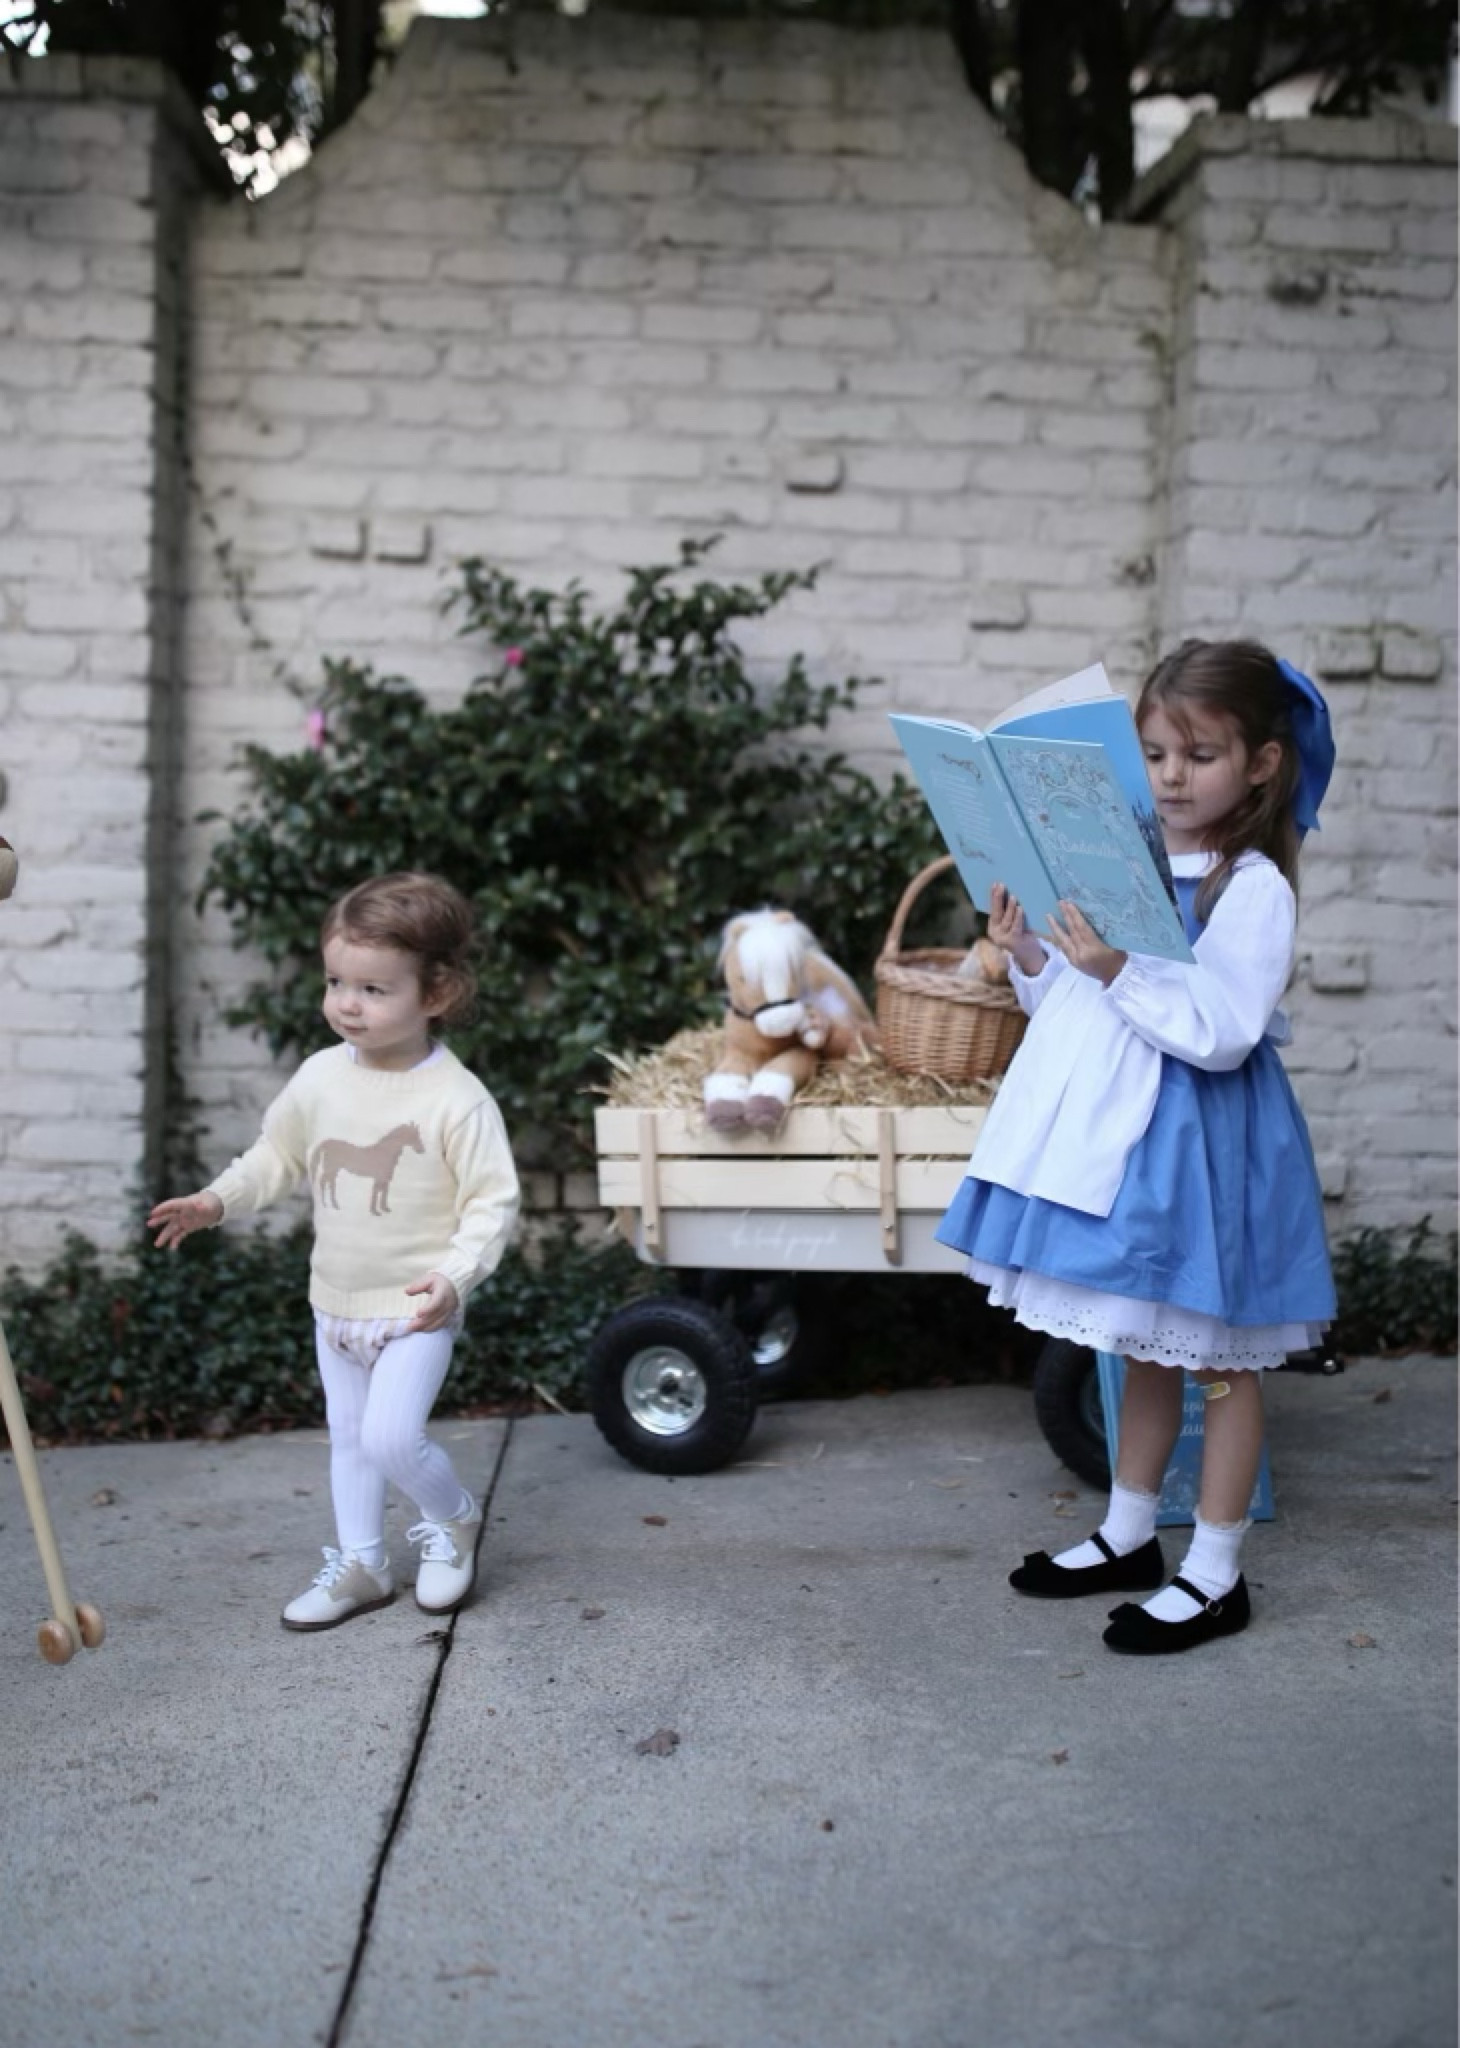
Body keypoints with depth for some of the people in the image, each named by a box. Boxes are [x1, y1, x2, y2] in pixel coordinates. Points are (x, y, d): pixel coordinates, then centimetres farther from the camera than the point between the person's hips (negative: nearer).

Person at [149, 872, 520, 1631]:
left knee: (391, 1437, -16)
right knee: (347, 1436, 16)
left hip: (414, 1308, -6)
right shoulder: (321, 1076, -3)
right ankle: (360, 1563, 33)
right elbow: (279, 1154, 12)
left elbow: (494, 1200, -17)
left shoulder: (457, 1099, -20)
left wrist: (457, 1274, -29)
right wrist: (219, 1199, 1)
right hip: (335, 1303, 6)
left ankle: (453, 1518, 13)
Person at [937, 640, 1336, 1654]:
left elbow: (1221, 1034, -22)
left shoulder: (1254, 888, -13)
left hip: (1201, 1135, -7)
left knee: (1219, 1356, 5)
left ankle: (1216, 1576, 17)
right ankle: (1129, 1537, 33)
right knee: (1148, 1350, 20)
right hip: (1117, 1126, 7)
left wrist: (1119, 973, -28)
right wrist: (1031, 958, -5)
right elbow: (1073, 1007, 13)